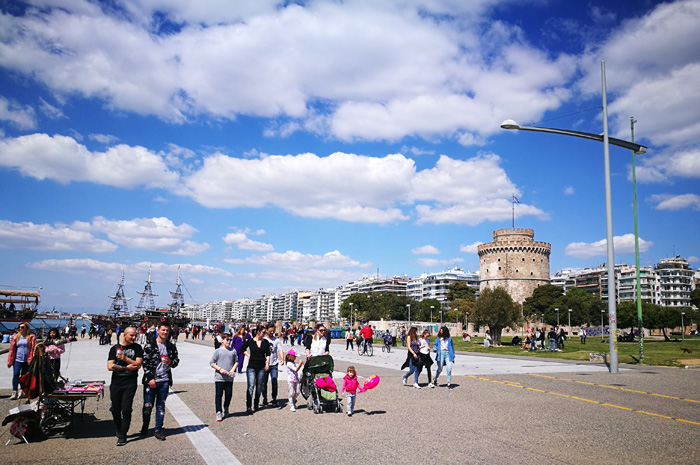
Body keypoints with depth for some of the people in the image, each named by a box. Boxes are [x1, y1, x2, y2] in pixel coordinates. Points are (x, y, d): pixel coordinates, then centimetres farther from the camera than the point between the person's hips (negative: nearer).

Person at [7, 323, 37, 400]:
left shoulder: (31, 337, 1)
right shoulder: (15, 337, 8)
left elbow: (34, 349, -3)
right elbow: (12, 350, 7)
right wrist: (10, 361, 3)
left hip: (27, 361, -1)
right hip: (17, 359, 1)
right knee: (16, 374, -12)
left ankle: (22, 391, 19)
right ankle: (14, 392, -10)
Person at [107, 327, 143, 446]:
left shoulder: (137, 348, 4)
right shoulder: (114, 348, 7)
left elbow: (138, 364, -6)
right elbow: (110, 366, -2)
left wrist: (125, 358, -17)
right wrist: (126, 367, -11)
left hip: (130, 383, -2)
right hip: (116, 383, 2)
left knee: (126, 409, -9)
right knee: (115, 409, 11)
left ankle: (122, 435, 0)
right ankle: (119, 430, 33)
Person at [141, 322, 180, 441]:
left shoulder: (171, 346, 7)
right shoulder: (150, 344, -4)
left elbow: (176, 359, 15)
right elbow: (145, 362, -7)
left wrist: (170, 362, -9)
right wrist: (150, 378, -12)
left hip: (164, 381, 3)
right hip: (151, 380, -3)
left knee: (161, 406, 9)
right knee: (148, 406, 4)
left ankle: (158, 430, 18)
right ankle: (145, 427, 25)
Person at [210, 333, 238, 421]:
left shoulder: (233, 351, 8)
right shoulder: (217, 351, -2)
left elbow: (236, 361, 16)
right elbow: (211, 363, -2)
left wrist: (233, 369, -2)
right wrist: (220, 369, -14)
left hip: (229, 378, 3)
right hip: (219, 378, -3)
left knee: (229, 394, 9)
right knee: (218, 395, -3)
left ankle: (226, 409, 32)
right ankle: (219, 412, 4)